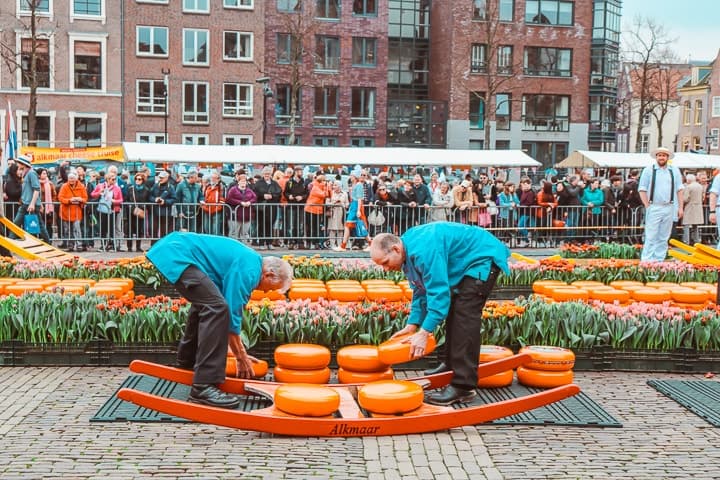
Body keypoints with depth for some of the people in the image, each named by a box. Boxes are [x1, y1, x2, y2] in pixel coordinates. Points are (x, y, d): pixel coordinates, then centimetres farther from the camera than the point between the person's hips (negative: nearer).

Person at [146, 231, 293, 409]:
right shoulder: (249, 270, -10)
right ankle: (203, 387, -21)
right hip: (176, 253, -11)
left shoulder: (248, 262, 19)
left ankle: (187, 362, 42)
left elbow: (232, 308, 26)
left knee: (204, 303, 27)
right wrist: (241, 356, 2)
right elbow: (233, 312, -10)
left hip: (172, 248, 11)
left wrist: (240, 353, 30)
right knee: (216, 307, -19)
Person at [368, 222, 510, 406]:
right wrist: (412, 325, 1)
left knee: (465, 316, -17)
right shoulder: (409, 252, 1)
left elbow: (438, 292, -33)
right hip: (465, 265, 11)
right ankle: (452, 365, 33)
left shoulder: (423, 250, -31)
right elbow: (421, 291, 9)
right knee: (453, 312, 17)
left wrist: (424, 332, -32)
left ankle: (463, 386, -18)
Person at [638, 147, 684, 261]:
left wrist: (680, 207, 5)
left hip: (669, 208, 3)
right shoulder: (648, 170, 2)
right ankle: (646, 261, -6)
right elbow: (642, 190, 1)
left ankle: (659, 260, 13)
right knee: (651, 237, -7)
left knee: (663, 238, 7)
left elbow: (679, 190, 11)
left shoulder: (674, 171, 11)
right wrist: (647, 206, -6)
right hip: (654, 208, -3)